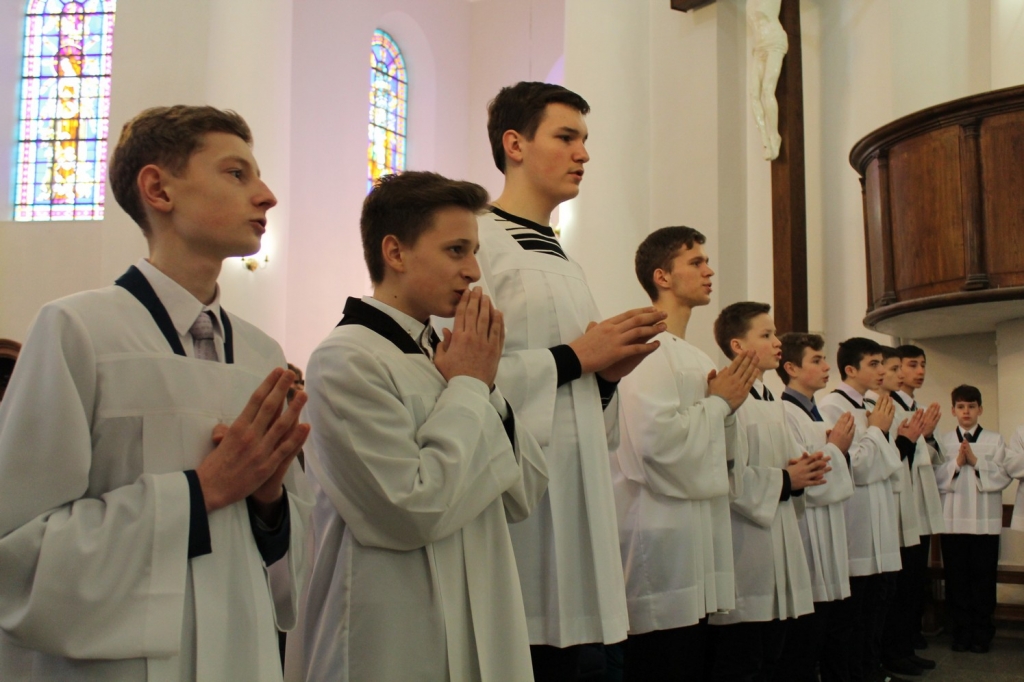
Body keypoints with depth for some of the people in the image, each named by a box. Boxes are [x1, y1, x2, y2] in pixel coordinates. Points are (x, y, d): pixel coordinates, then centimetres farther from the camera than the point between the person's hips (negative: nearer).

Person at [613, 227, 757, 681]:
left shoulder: (696, 357, 16)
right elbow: (658, 441, -25)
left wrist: (728, 410, 1)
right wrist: (720, 402, -9)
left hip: (698, 547, 9)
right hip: (661, 547, -9)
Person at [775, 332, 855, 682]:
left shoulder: (814, 414, 14)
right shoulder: (784, 414, -14)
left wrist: (839, 449, 2)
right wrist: (836, 448, -8)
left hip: (829, 545, 9)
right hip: (808, 546, -9)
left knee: (836, 648, 15)